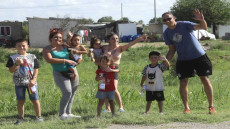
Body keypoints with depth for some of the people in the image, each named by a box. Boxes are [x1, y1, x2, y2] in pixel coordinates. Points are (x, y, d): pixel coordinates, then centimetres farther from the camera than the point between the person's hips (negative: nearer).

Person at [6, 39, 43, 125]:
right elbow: (11, 70, -2)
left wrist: (33, 80, -8)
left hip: (31, 82, 0)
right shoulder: (13, 58, 1)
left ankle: (39, 116, 14)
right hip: (19, 83, 0)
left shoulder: (32, 57, 4)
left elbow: (36, 69, 3)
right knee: (20, 101, 5)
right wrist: (17, 64, -18)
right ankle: (21, 118, 14)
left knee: (35, 100, 4)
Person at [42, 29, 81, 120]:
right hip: (60, 74, -5)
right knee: (67, 92, -19)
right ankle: (62, 114, -10)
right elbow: (49, 59, -18)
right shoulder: (47, 49, -2)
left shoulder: (65, 47, 10)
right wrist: (65, 61, -20)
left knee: (72, 93, 7)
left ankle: (68, 113, 19)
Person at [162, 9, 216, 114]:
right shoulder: (167, 34, -1)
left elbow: (203, 27, -25)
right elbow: (172, 50, 8)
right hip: (183, 60, 4)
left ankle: (211, 106, 4)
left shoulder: (184, 25, -15)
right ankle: (186, 108, 9)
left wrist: (202, 20, -47)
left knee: (205, 80, -4)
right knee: (183, 83, -3)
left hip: (199, 56, -3)